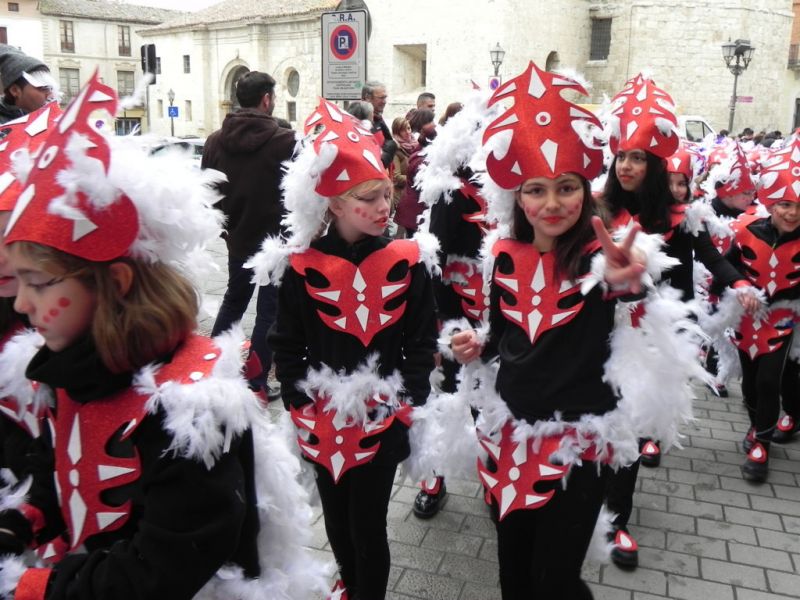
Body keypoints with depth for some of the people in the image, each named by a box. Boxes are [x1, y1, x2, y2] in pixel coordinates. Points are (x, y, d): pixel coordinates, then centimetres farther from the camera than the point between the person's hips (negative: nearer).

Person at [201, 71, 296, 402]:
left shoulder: (215, 140, 0)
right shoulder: (284, 140, -16)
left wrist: (225, 227, 16)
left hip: (237, 238, 6)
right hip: (275, 239, -5)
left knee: (234, 299, 24)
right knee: (269, 310, 5)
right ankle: (256, 383, 9)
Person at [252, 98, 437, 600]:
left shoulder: (408, 262, -7)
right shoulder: (301, 267, -9)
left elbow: (422, 341, -2)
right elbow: (287, 345, -2)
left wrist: (408, 404, -7)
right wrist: (300, 407, -5)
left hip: (382, 421, -2)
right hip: (323, 422, 2)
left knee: (368, 526, 8)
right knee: (337, 518, 23)